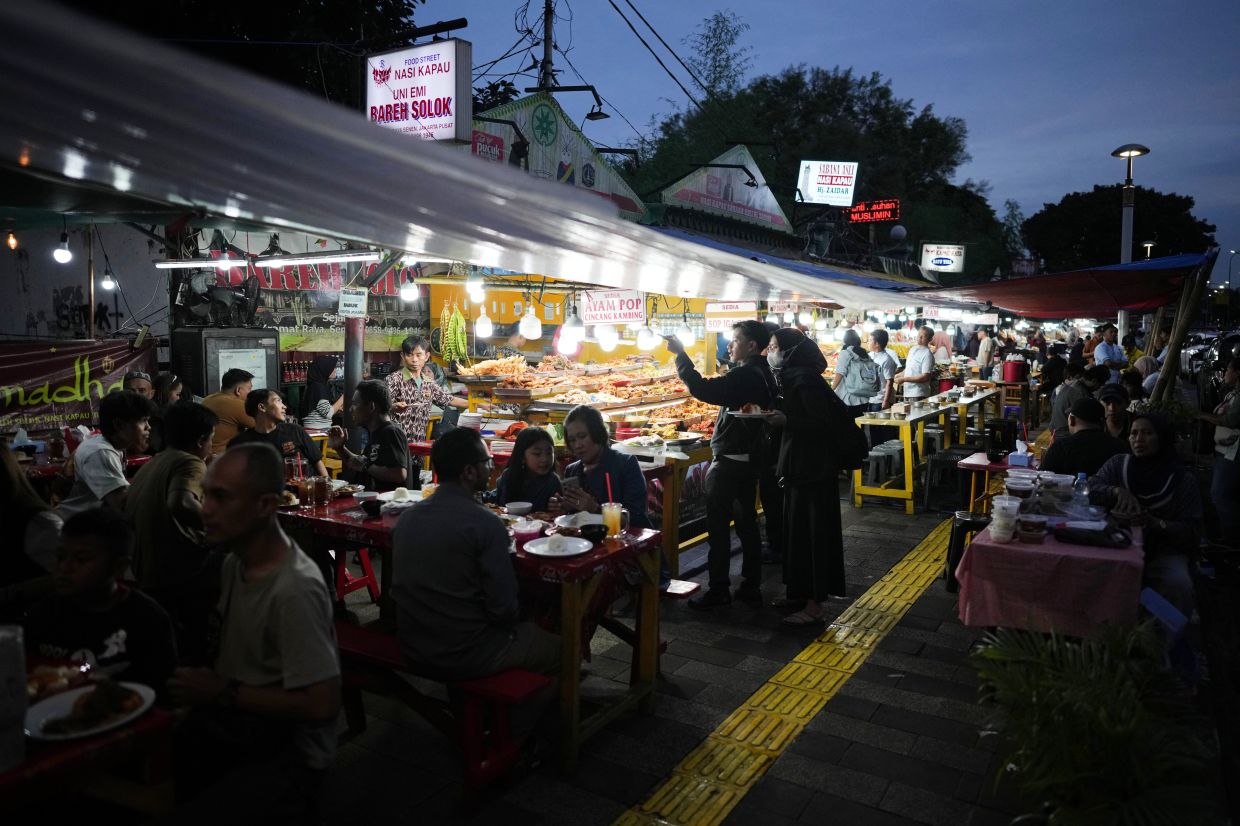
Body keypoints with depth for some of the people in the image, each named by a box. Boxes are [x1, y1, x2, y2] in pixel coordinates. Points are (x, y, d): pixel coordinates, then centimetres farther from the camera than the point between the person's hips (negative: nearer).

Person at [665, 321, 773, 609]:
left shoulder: (744, 375, -20)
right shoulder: (762, 373, 10)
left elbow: (704, 390, -29)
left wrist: (680, 355, -25)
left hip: (729, 461, -10)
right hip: (750, 458, 10)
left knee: (718, 526, -1)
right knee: (747, 523, 14)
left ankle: (718, 590, 5)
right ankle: (751, 586, 21)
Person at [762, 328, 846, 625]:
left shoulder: (805, 380, -18)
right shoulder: (790, 378, 11)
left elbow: (824, 424, -21)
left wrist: (785, 420, -25)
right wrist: (773, 416, 5)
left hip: (813, 469, -10)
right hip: (798, 466, 10)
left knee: (813, 534, -3)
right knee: (796, 531, 15)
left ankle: (814, 606, 4)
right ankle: (800, 594, 27)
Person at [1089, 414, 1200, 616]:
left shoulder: (1183, 480, 3)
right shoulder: (1118, 463, 7)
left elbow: (1191, 530, -3)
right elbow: (1091, 488, -6)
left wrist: (1155, 523, -23)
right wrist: (1117, 491, -27)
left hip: (1163, 552, 0)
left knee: (1178, 585, -30)